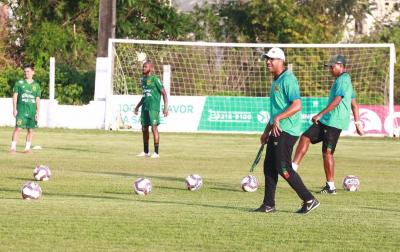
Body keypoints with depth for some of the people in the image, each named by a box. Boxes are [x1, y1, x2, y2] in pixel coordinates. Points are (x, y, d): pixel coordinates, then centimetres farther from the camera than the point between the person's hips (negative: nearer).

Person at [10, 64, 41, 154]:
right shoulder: (19, 83, 5)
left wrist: (38, 112, 3)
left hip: (32, 110, 2)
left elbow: (38, 100, 11)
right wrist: (14, 109, -6)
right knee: (18, 128, -9)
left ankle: (27, 148, 9)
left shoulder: (36, 85, 11)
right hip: (21, 109, -2)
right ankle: (13, 147, -7)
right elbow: (15, 96, 3)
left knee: (30, 129, 2)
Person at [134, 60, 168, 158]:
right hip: (145, 107, 8)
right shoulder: (143, 79, 15)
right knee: (144, 128, 10)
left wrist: (166, 107, -16)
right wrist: (137, 106, 27)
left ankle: (156, 152, -10)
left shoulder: (154, 79, -9)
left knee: (154, 127, -12)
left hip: (153, 107, -8)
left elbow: (164, 93, -9)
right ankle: (146, 152, 20)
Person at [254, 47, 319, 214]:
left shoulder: (287, 80, -14)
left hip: (286, 131, -10)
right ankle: (268, 205, 15)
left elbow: (297, 105, -24)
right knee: (269, 167, 10)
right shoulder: (276, 81, 18)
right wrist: (267, 131, 27)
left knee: (283, 169, -11)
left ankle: (309, 200, -6)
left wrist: (279, 118, -30)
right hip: (277, 131, 10)